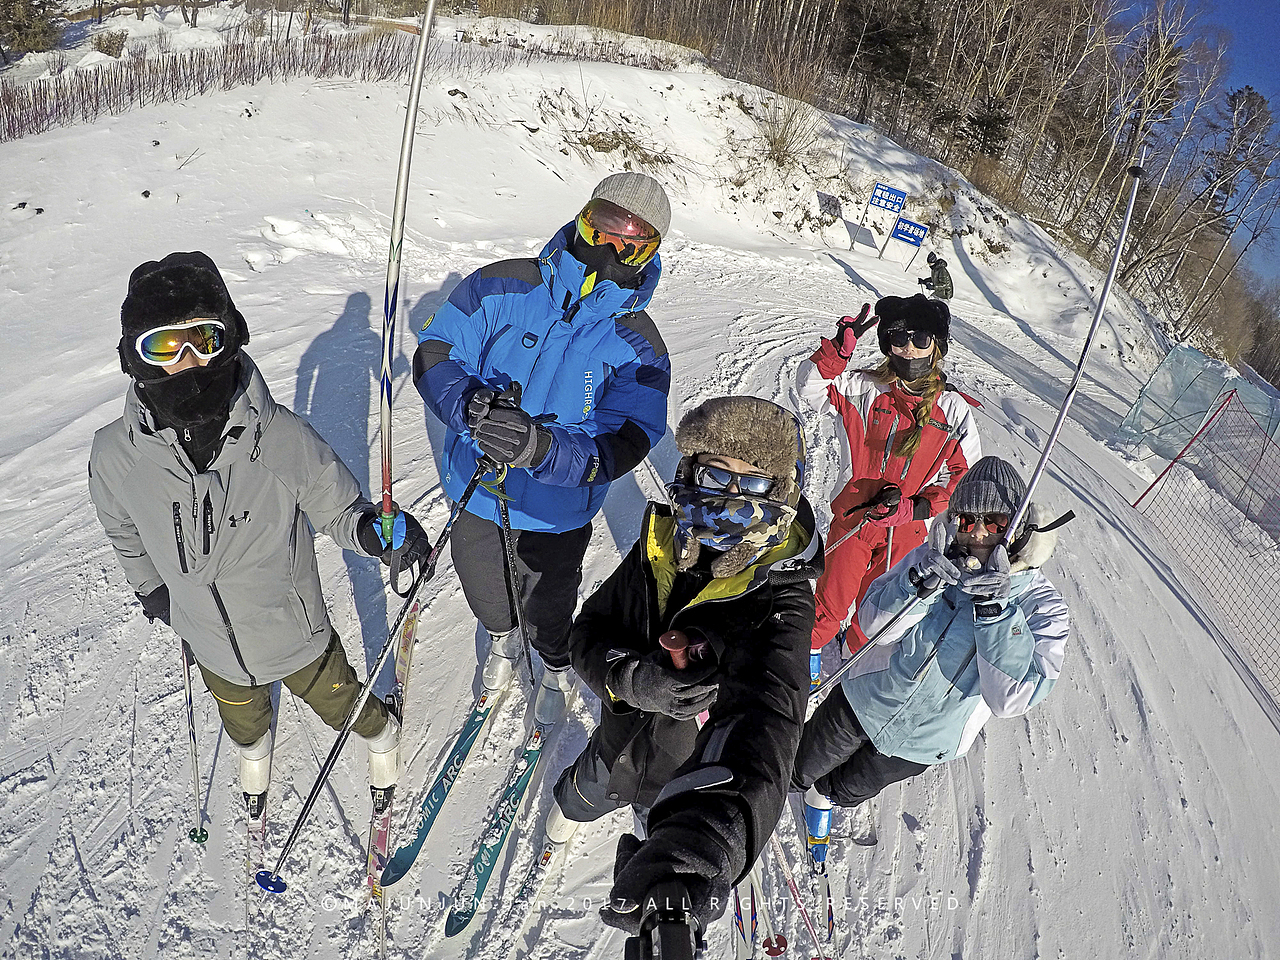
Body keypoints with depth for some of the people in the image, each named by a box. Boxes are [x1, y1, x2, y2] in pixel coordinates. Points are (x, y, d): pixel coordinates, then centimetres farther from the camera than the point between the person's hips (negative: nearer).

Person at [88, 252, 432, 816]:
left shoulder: (284, 439, -32)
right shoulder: (115, 457, -23)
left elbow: (337, 508, -17)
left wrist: (374, 529, -39)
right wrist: (149, 588, 15)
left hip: (295, 634, -3)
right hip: (210, 643, 3)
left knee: (339, 702, 25)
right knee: (241, 715, 34)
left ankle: (381, 736, 59)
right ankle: (254, 750, 69)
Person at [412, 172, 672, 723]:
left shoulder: (640, 349, -18)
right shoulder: (502, 287, -15)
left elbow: (621, 447, -28)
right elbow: (435, 352, -15)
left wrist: (542, 446, -49)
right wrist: (468, 404, -39)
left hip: (557, 513, -1)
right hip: (476, 493, 2)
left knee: (549, 609, 24)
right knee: (483, 592, 27)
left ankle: (557, 667, 61)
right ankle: (502, 637, 66)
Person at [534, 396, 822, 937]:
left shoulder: (780, 600, -35)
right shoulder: (660, 546, -21)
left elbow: (766, 723, -50)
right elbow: (590, 632, -13)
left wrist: (695, 846, -67)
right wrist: (633, 677, -36)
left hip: (691, 776, -3)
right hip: (621, 738, 4)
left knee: (673, 828, 27)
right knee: (592, 787, 34)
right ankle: (573, 804, 71)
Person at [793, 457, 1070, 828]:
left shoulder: (1043, 606, -20)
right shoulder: (932, 557, -16)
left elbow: (1010, 699, -29)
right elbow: (875, 625, -21)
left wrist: (994, 608, -40)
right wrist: (915, 582, -41)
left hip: (925, 741, 0)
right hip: (867, 700, 0)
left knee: (850, 789, 28)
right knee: (803, 768, 21)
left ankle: (829, 794, 62)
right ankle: (797, 778, 56)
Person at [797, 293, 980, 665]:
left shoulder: (953, 409, -4)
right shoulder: (865, 390, -7)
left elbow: (963, 473, -2)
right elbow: (811, 386, -14)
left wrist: (914, 507, -15)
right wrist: (839, 347, -27)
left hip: (906, 529, 1)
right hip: (852, 518, -1)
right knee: (832, 601, 10)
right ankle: (808, 650, 39)